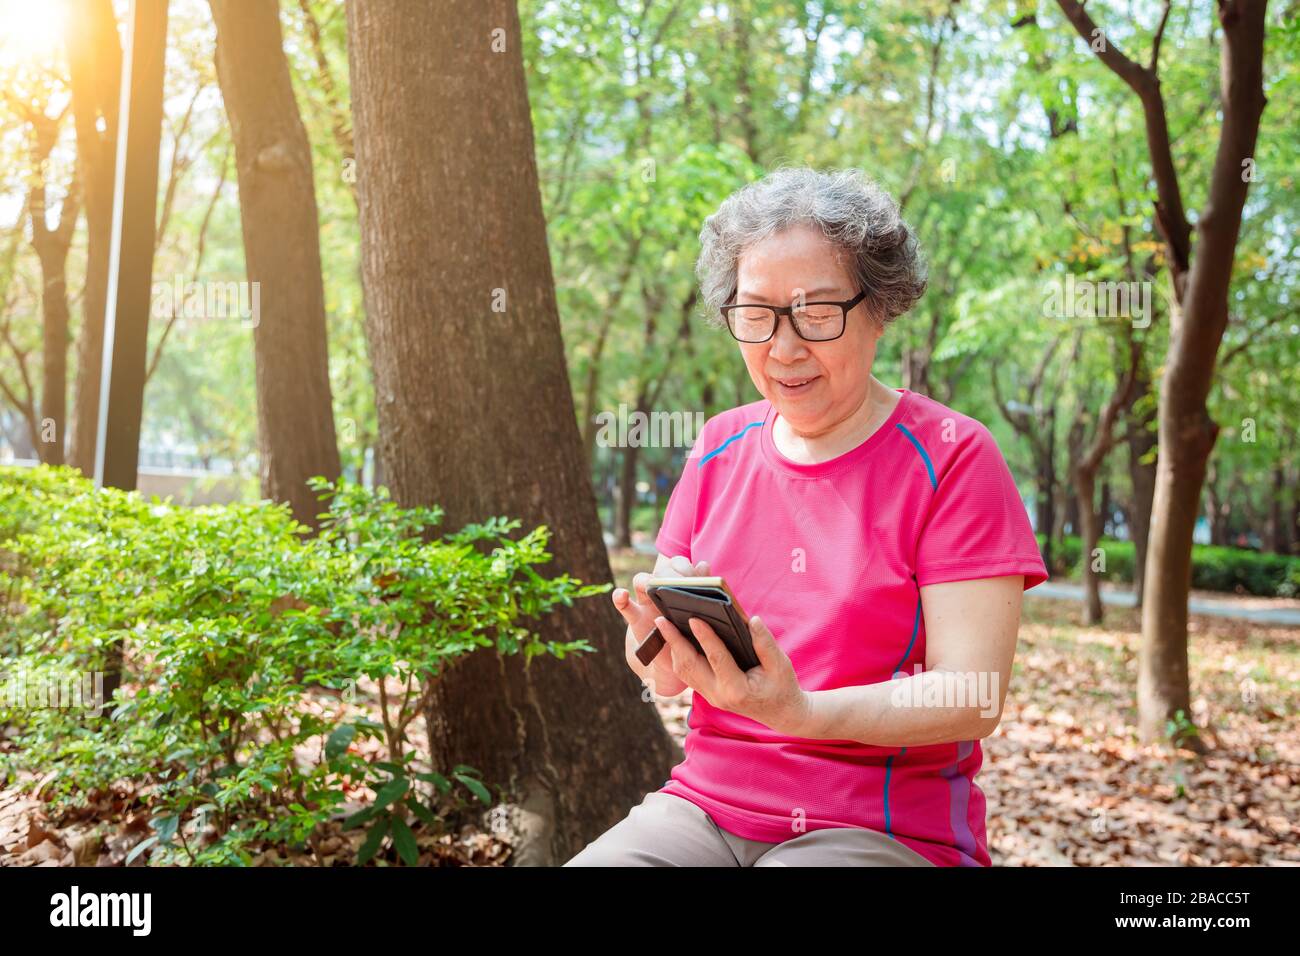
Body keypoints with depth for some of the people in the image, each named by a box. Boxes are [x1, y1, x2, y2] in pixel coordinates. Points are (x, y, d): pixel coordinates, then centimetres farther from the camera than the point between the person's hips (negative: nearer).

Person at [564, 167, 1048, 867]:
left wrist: (801, 711, -27)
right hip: (704, 804, 4)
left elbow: (973, 697, -11)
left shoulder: (952, 458, -5)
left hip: (887, 829, -3)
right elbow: (666, 675, 9)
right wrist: (659, 654, -15)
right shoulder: (719, 448, 10)